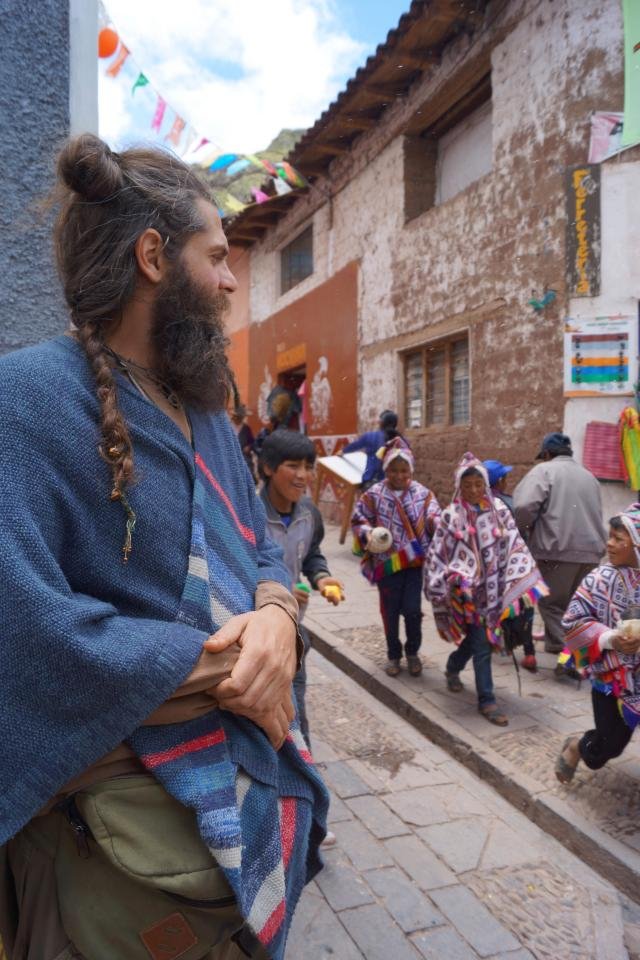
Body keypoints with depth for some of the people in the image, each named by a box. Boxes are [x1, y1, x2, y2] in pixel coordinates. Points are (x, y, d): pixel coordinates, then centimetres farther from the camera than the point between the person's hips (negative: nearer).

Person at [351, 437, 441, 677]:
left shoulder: (422, 494, 1)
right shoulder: (374, 495, -2)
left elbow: (434, 518, -2)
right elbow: (358, 520, 2)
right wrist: (367, 534, -17)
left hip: (415, 562, 0)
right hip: (387, 563, 0)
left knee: (412, 609, -1)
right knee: (391, 611, 10)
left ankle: (413, 652, 25)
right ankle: (393, 655, 30)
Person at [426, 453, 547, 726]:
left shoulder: (499, 511, 0)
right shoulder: (451, 516, -6)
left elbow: (514, 546, -2)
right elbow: (437, 554, -3)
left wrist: (523, 585, -9)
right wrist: (441, 589, -6)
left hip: (493, 588, 4)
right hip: (467, 590, -3)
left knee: (477, 637, 17)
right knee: (482, 644, -4)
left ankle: (453, 668, 46)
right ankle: (486, 700, 8)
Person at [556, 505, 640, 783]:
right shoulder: (601, 579, -13)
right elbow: (573, 621, -10)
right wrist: (609, 638, -23)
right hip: (613, 678, -2)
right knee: (609, 745, 8)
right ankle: (575, 747, 39)